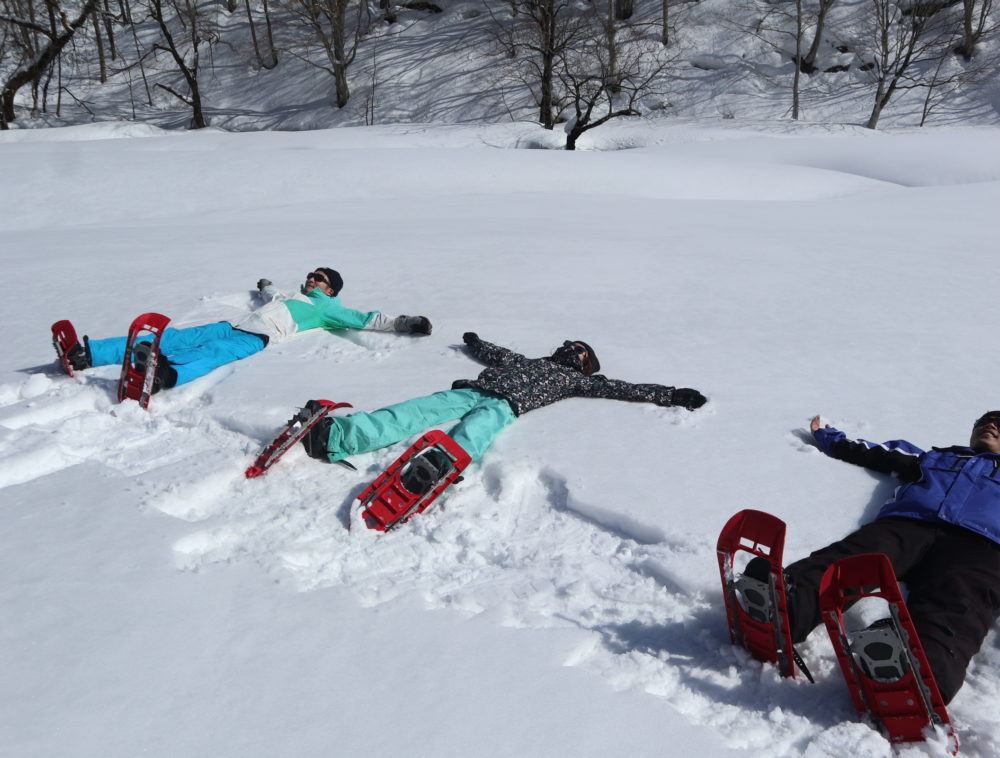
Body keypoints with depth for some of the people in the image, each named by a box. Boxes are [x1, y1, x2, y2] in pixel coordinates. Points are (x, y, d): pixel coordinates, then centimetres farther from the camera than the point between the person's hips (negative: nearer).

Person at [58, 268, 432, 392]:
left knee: (209, 355, -38)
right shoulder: (294, 297, 37)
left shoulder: (327, 307, 16)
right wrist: (266, 285, 78)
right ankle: (86, 353, -18)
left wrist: (404, 323, 2)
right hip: (234, 326, 8)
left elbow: (365, 318, 10)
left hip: (256, 339, -7)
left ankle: (164, 375, -68)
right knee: (176, 338, -9)